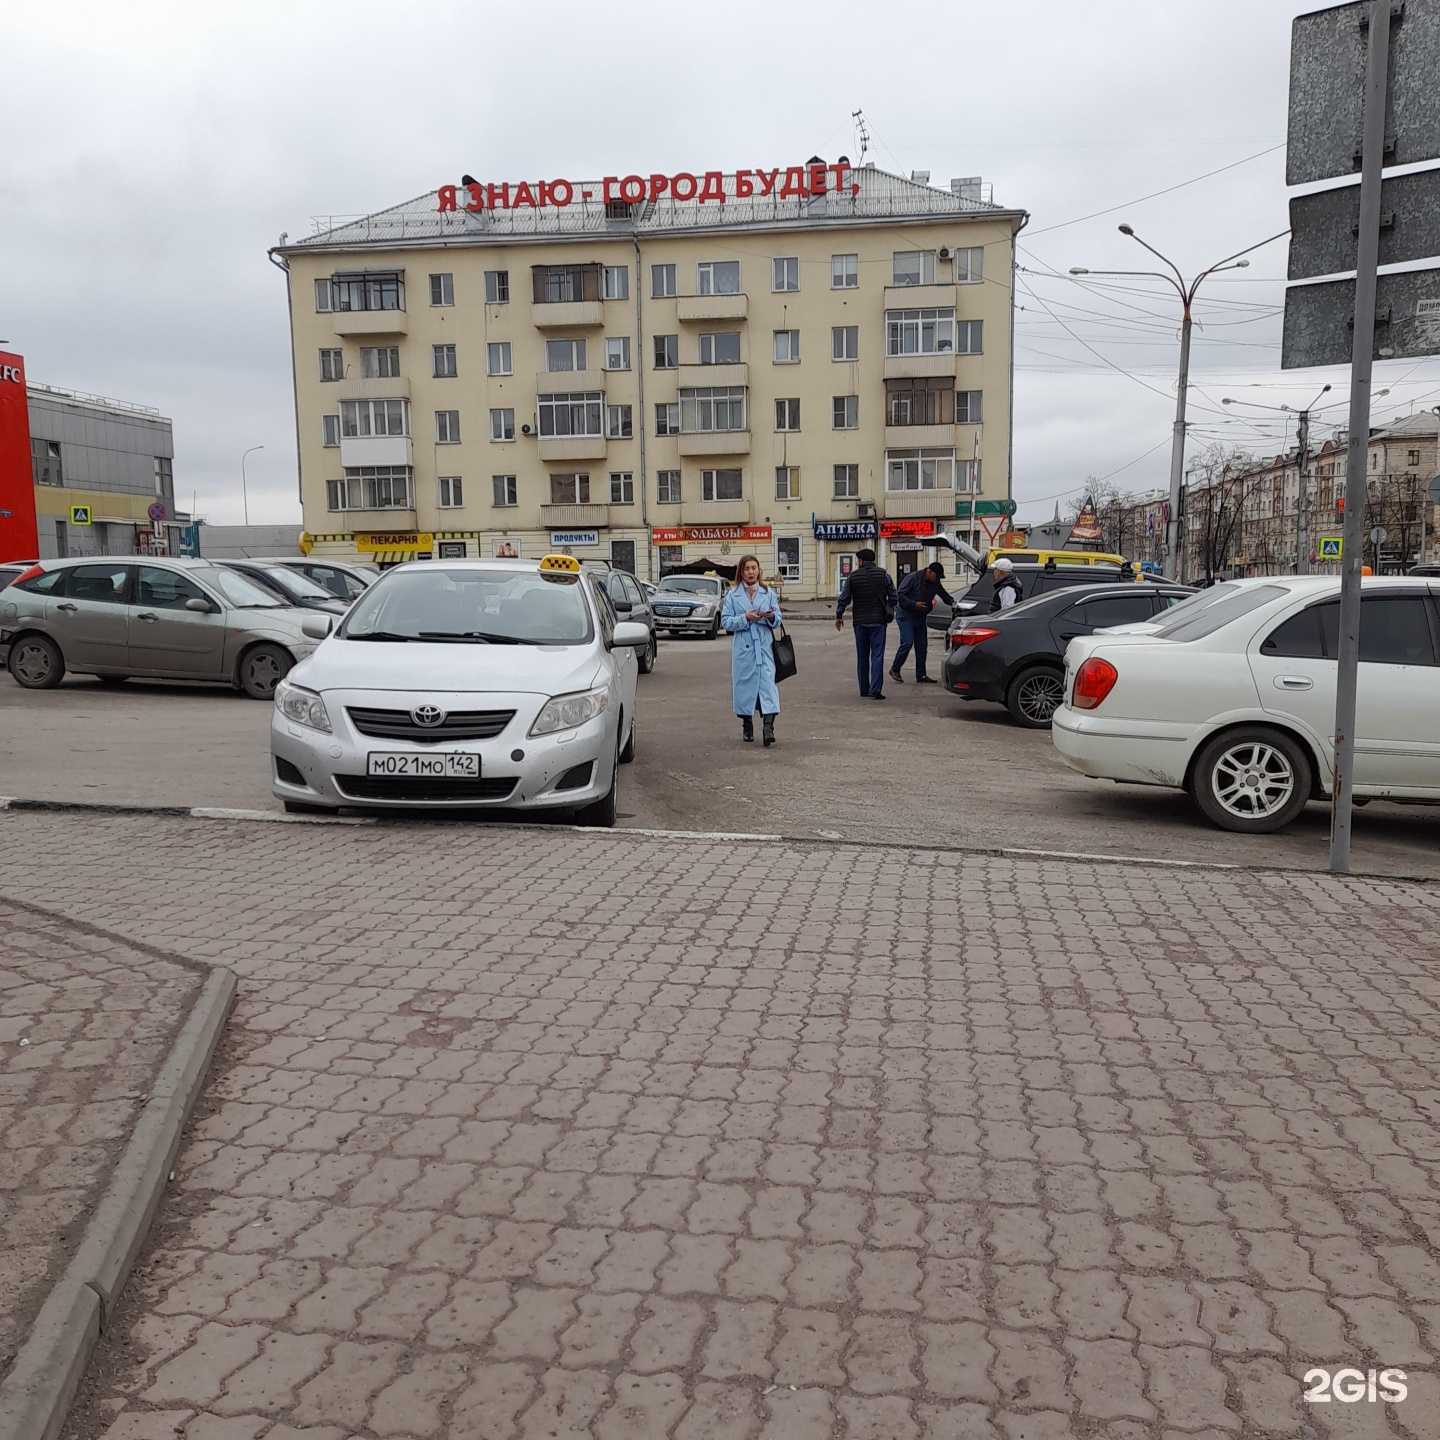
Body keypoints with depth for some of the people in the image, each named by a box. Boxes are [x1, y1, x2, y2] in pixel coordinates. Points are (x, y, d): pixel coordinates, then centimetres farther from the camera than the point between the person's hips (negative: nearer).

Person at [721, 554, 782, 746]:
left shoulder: (769, 593, 9)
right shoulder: (732, 594, 5)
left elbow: (778, 619, 7)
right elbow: (725, 621, -2)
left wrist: (771, 617, -16)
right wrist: (746, 618, -15)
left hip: (764, 646, 0)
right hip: (742, 647, 0)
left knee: (768, 683, -11)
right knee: (744, 684, 6)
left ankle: (768, 727, -17)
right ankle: (747, 726, 22)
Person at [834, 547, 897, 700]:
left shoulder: (853, 576, -1)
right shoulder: (883, 574, -1)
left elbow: (844, 598, 0)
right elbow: (893, 596, 0)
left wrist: (839, 616, 11)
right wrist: (890, 612, 17)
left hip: (860, 621, 1)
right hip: (878, 620, -1)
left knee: (862, 657, 12)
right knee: (877, 656, -3)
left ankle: (864, 689, 17)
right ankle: (875, 690, -12)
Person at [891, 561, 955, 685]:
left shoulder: (935, 583, 4)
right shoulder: (913, 578, -16)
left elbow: (944, 594, 19)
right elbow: (900, 595, -18)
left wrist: (952, 603, 3)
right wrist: (914, 604, -25)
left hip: (921, 617, 7)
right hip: (906, 615, -7)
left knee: (922, 646, 5)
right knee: (907, 643, -16)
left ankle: (921, 675, 11)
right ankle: (895, 670, -1)